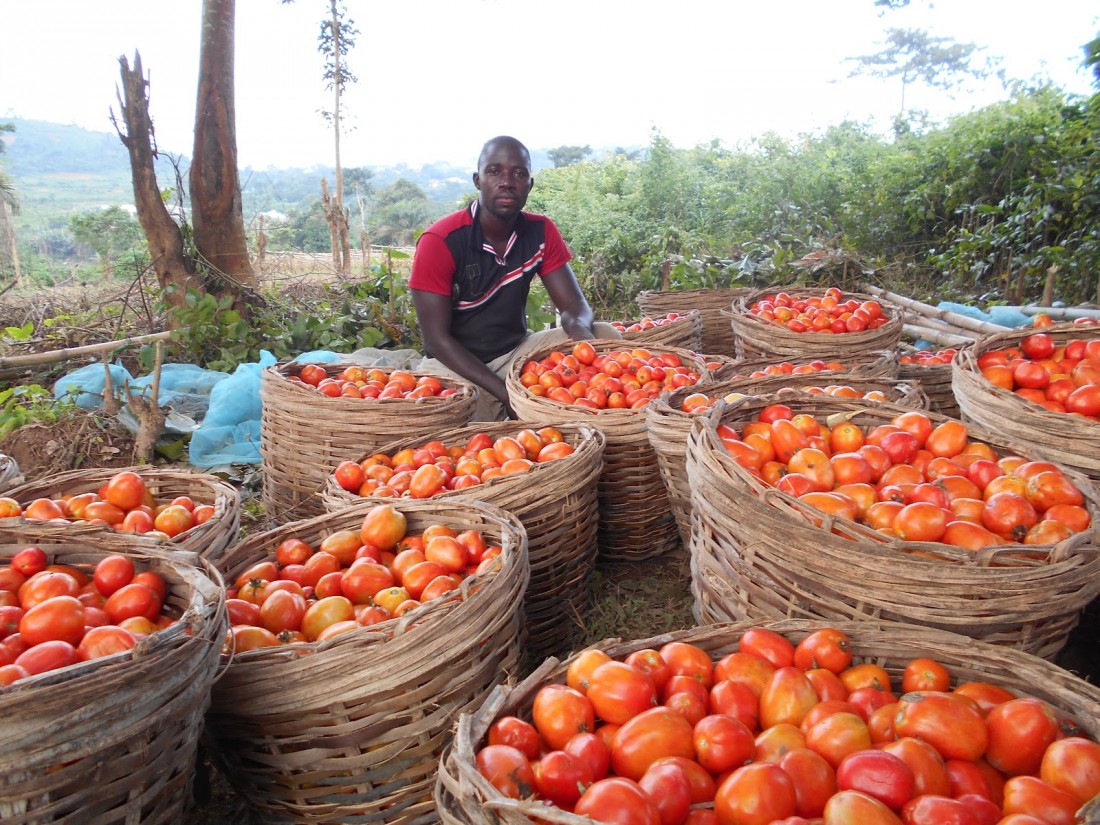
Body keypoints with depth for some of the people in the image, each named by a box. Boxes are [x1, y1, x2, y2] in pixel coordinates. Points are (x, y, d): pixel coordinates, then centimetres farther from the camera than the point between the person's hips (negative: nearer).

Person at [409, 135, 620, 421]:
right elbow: (437, 338, -18)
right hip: (456, 364, -4)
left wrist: (579, 328, -32)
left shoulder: (541, 231, -2)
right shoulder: (440, 241, -17)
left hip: (517, 351, 5)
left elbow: (574, 305, -4)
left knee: (605, 337, -14)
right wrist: (506, 394, -28)